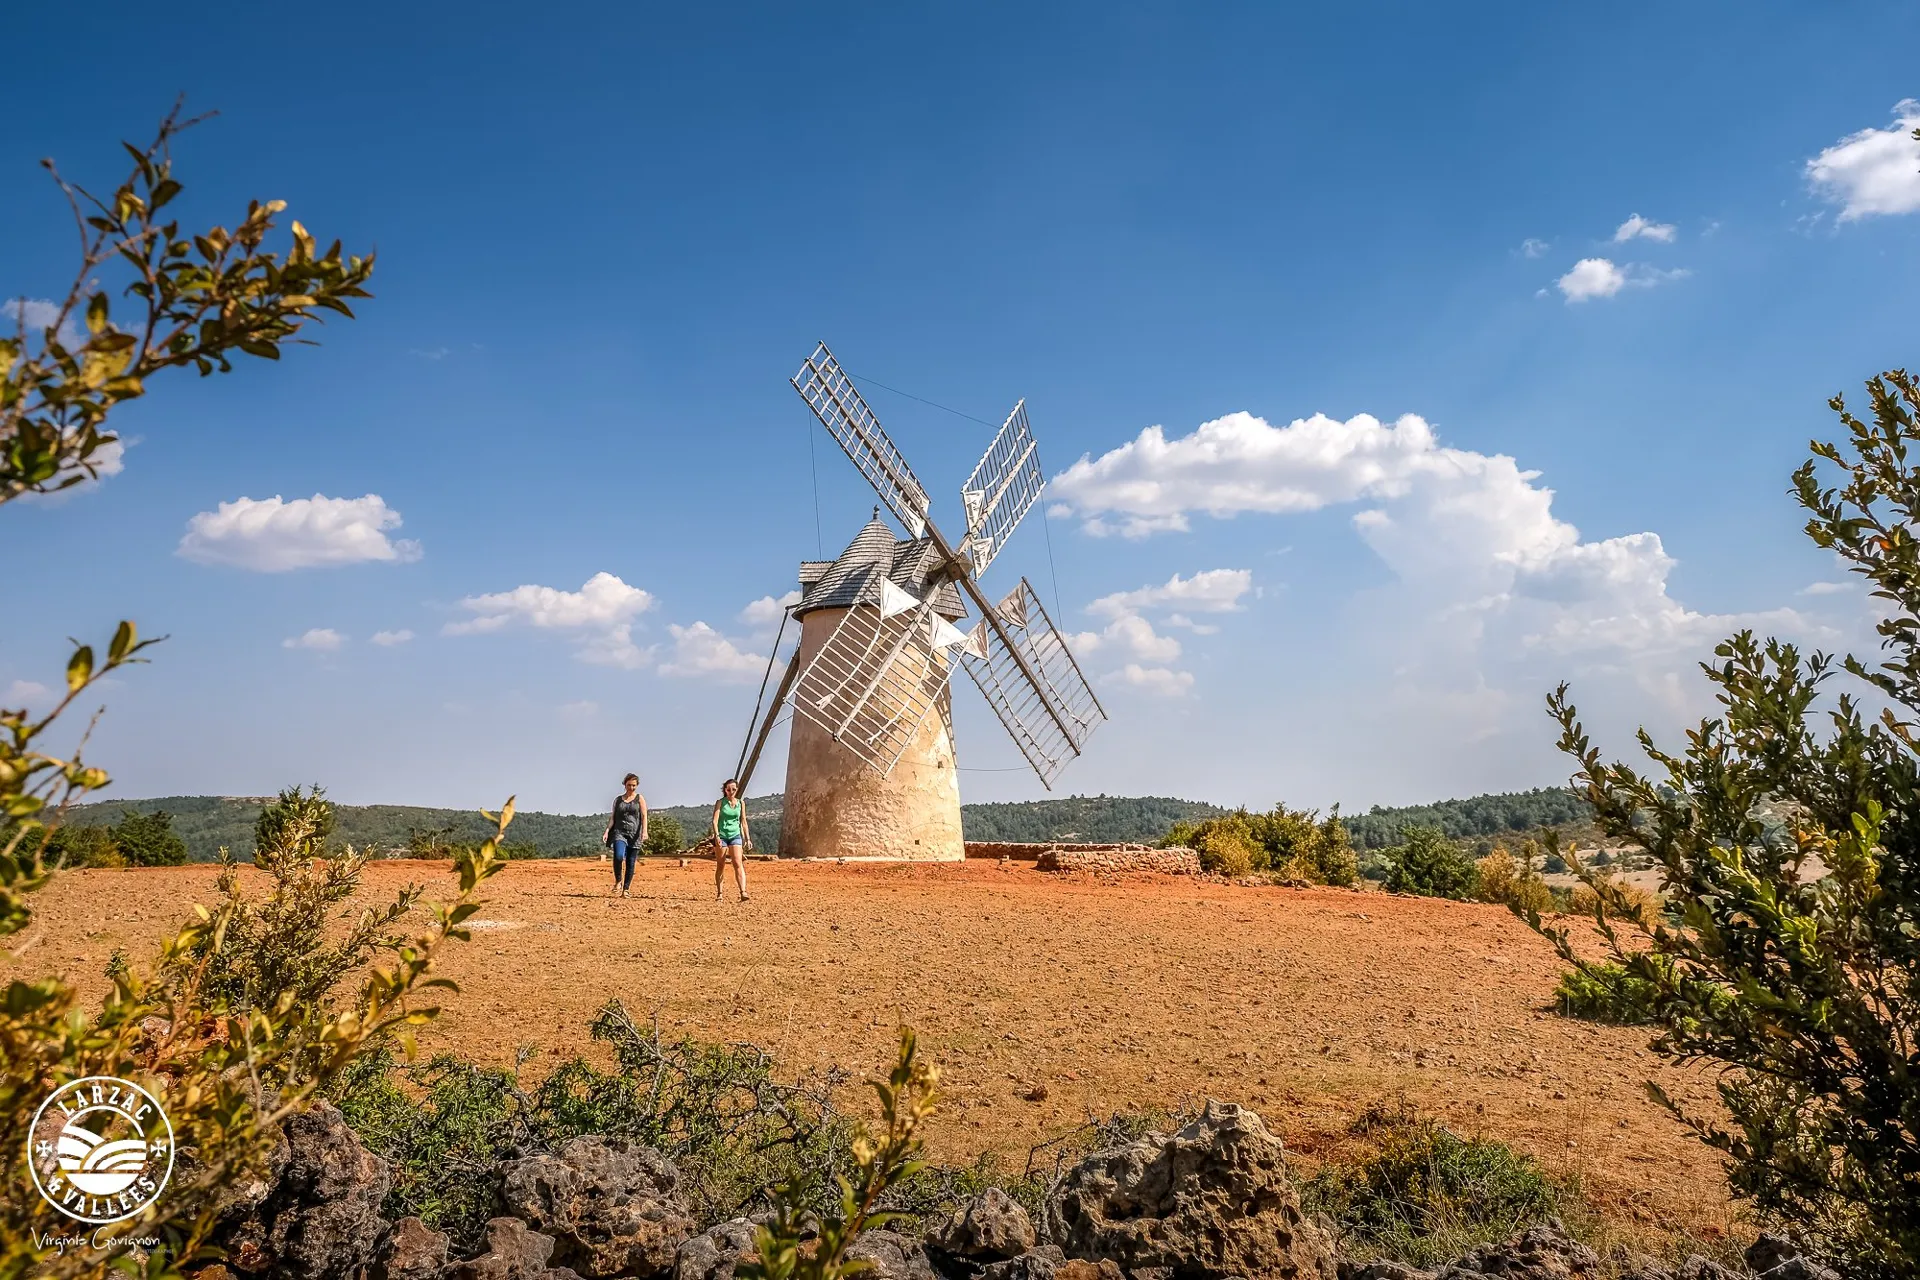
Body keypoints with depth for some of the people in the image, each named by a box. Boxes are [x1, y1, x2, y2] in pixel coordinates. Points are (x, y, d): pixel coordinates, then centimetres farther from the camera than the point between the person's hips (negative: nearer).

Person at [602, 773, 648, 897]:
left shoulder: (640, 799, 8)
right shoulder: (618, 799, 14)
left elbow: (644, 816, -2)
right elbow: (613, 817, 13)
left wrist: (644, 831, -16)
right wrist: (607, 832, -1)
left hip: (634, 834, 0)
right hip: (619, 832, 0)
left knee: (631, 863, -1)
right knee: (618, 857, -25)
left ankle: (625, 890, 8)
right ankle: (618, 881, -3)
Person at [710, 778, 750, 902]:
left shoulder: (741, 803, 8)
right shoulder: (720, 803, -1)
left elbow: (743, 822, 13)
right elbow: (715, 820, -9)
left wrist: (748, 838, 10)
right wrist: (717, 836, -22)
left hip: (735, 835, 1)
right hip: (721, 835, -1)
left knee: (738, 864, -13)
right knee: (720, 866, 6)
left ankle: (743, 892, -24)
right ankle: (719, 893, 17)